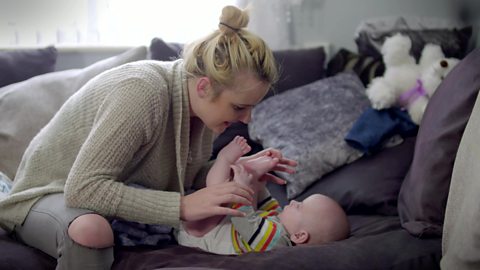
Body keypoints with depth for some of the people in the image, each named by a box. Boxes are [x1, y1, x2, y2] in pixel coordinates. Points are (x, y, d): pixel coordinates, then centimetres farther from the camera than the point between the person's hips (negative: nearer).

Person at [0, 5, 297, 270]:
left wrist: (238, 168, -17)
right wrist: (182, 206, -41)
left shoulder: (202, 100, -11)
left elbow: (191, 173, 2)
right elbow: (83, 189, -37)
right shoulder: (142, 93, -35)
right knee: (91, 230, -40)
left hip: (119, 192, 7)